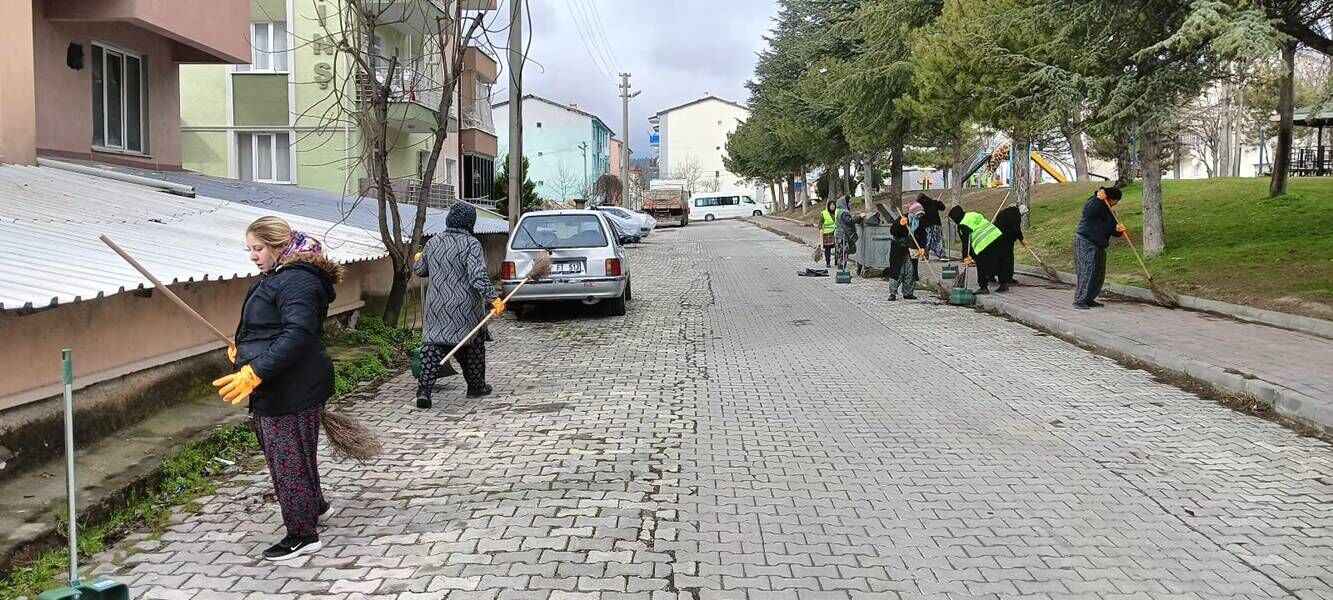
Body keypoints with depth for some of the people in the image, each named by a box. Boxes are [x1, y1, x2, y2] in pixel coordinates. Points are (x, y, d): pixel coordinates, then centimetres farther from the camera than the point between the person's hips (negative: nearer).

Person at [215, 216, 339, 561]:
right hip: (275, 389, 10)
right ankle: (313, 505, 42)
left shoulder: (296, 281, -19)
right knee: (287, 455, 22)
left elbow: (297, 336, -30)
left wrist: (255, 372, -32)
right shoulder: (276, 277, 15)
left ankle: (303, 535, 12)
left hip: (293, 390, -10)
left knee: (289, 460, -1)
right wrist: (244, 349, 13)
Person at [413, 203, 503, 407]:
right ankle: (476, 386, 27)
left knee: (433, 346, 3)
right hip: (465, 309, -4)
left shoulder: (433, 243, 6)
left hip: (436, 308, 4)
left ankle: (424, 390, -10)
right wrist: (494, 298, -27)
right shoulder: (471, 244, -13)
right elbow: (478, 276, -24)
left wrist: (417, 260, 42)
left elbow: (420, 270, 20)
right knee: (472, 346, 14)